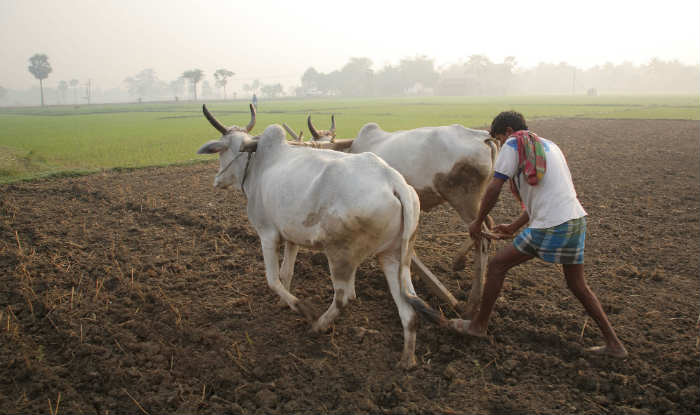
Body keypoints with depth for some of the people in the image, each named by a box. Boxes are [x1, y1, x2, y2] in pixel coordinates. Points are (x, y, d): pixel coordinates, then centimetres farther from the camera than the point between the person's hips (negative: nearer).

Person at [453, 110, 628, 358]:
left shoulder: (513, 145, 0)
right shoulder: (549, 146, 25)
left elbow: (494, 189, -8)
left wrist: (478, 222, 6)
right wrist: (513, 228, 30)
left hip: (550, 227, -8)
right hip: (577, 219, 8)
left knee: (497, 265, 7)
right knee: (577, 285, 21)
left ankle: (479, 325, 17)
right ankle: (613, 344, 26)